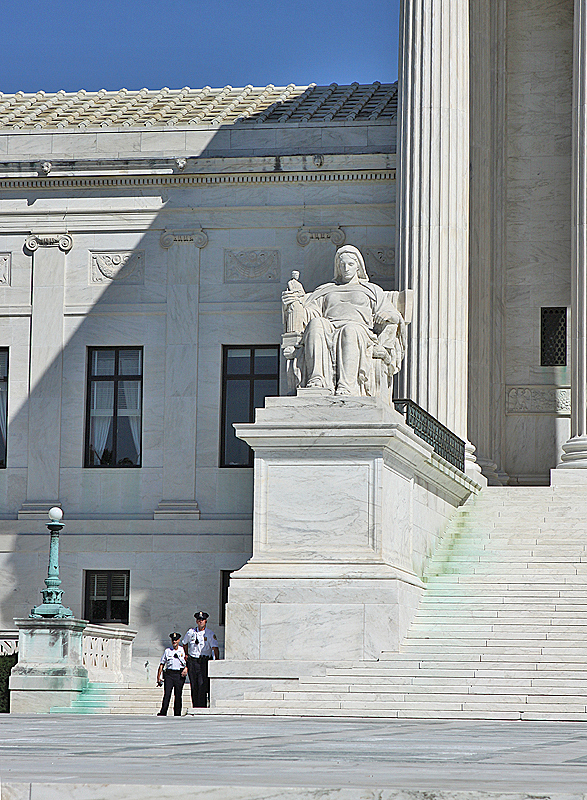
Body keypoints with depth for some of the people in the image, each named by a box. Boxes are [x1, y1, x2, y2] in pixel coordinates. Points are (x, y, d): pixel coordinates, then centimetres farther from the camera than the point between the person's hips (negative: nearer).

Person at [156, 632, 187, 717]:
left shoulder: (183, 651, 9)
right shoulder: (167, 651, 11)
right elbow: (162, 664, 12)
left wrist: (186, 668, -8)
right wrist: (158, 676, 7)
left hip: (179, 675, 0)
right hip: (169, 674, 0)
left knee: (178, 695, 0)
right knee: (167, 694, -10)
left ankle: (177, 713, 5)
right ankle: (163, 712, -14)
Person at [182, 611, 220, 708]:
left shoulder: (210, 634, -2)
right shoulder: (191, 632, 8)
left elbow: (215, 647, -11)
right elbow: (184, 643, 27)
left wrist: (217, 659, -22)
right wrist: (186, 655, 22)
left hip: (204, 661, -3)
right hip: (192, 661, 3)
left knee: (202, 685, -13)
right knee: (194, 686, 3)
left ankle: (202, 707, -14)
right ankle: (195, 707, 8)